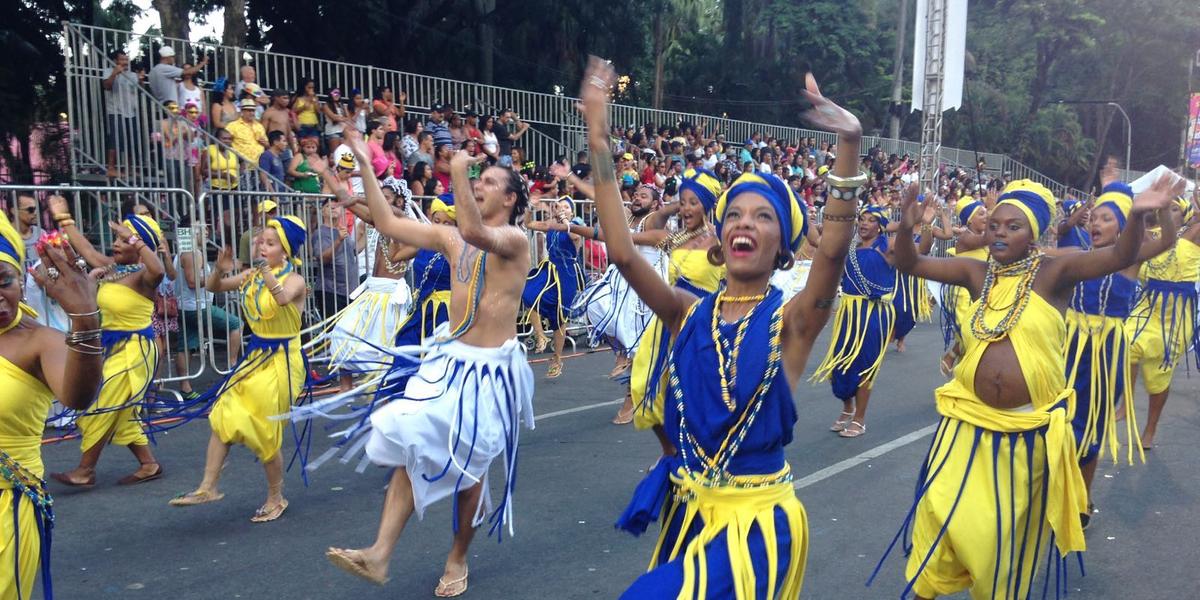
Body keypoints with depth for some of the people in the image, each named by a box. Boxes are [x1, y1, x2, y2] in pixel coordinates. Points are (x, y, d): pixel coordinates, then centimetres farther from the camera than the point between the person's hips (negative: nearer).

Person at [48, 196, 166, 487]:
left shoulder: (142, 275, -19)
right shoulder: (111, 267, 5)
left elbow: (158, 270, -44)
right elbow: (86, 249, 21)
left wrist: (133, 238, -42)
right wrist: (63, 218, 25)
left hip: (133, 349, -9)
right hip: (112, 346, 9)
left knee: (100, 410, -1)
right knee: (120, 413, 14)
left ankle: (85, 471, 14)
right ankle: (149, 465, 22)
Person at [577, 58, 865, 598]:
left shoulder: (789, 321, -10)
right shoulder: (688, 313, -3)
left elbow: (833, 251, -28)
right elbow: (622, 253, -16)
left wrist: (850, 146, -41)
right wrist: (598, 139, -20)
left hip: (756, 519, -4)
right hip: (688, 508, 4)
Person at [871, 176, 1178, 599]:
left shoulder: (1054, 272, -7)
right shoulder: (976, 272, 1)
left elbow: (1120, 257, -19)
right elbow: (909, 264, -1)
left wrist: (1137, 214, -38)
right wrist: (906, 227, -20)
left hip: (1031, 427, -2)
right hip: (971, 421, 2)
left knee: (1012, 525, 15)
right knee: (946, 512, 7)